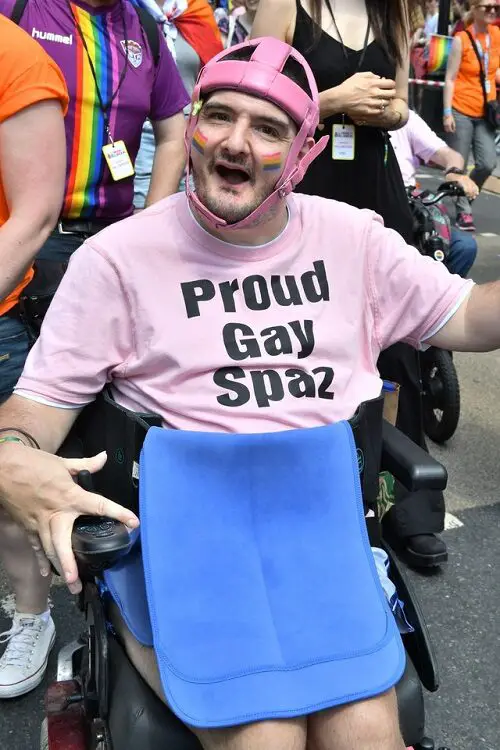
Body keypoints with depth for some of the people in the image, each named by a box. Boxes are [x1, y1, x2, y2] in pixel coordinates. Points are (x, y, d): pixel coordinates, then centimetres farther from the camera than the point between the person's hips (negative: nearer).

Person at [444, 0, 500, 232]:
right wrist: (447, 112, -14)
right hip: (461, 111, -5)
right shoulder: (461, 39, -8)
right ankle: (463, 212, 14)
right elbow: (450, 78, -9)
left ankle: (465, 198, 24)